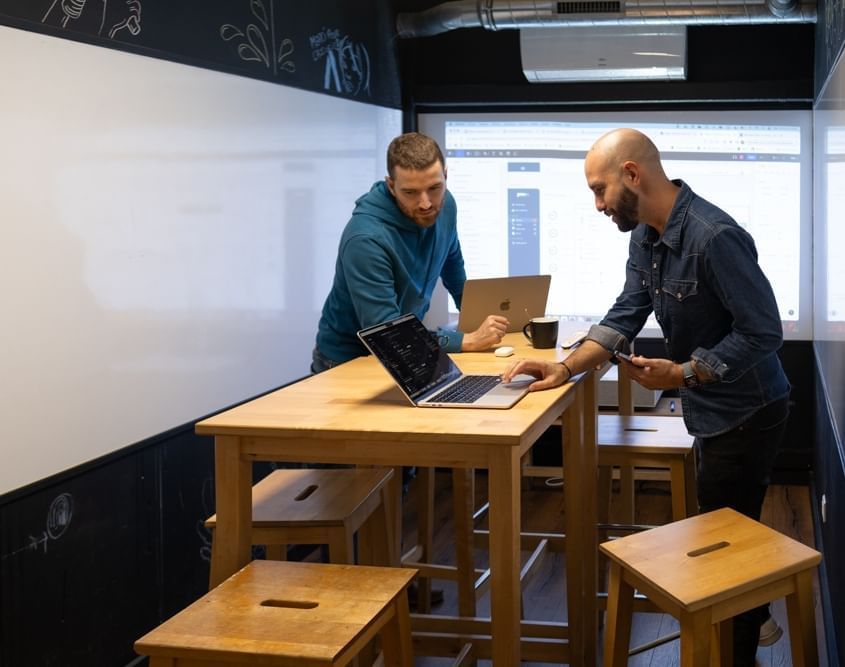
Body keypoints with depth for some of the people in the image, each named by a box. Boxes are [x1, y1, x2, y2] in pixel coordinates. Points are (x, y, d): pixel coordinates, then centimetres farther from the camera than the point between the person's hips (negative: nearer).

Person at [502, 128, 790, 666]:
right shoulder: (645, 238, 1)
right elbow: (624, 317, 3)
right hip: (712, 410, 9)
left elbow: (763, 333, -27)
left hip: (746, 414, -9)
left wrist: (682, 374, -26)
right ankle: (750, 617, 47)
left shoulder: (714, 237, -29)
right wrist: (566, 368, -10)